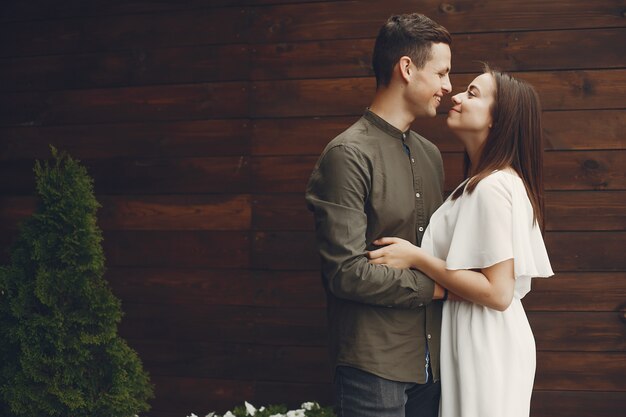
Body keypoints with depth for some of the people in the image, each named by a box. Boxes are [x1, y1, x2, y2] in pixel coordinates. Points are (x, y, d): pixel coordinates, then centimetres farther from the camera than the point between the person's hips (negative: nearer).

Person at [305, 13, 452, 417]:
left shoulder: (429, 153, 13)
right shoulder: (348, 155, -12)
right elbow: (347, 272, -18)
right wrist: (432, 287, -9)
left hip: (430, 357, 7)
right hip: (375, 365, -7)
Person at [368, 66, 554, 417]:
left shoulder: (492, 187, -19)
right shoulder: (488, 181, 11)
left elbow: (498, 293, -23)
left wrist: (417, 258, -19)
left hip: (486, 347, -9)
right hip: (478, 340, 9)